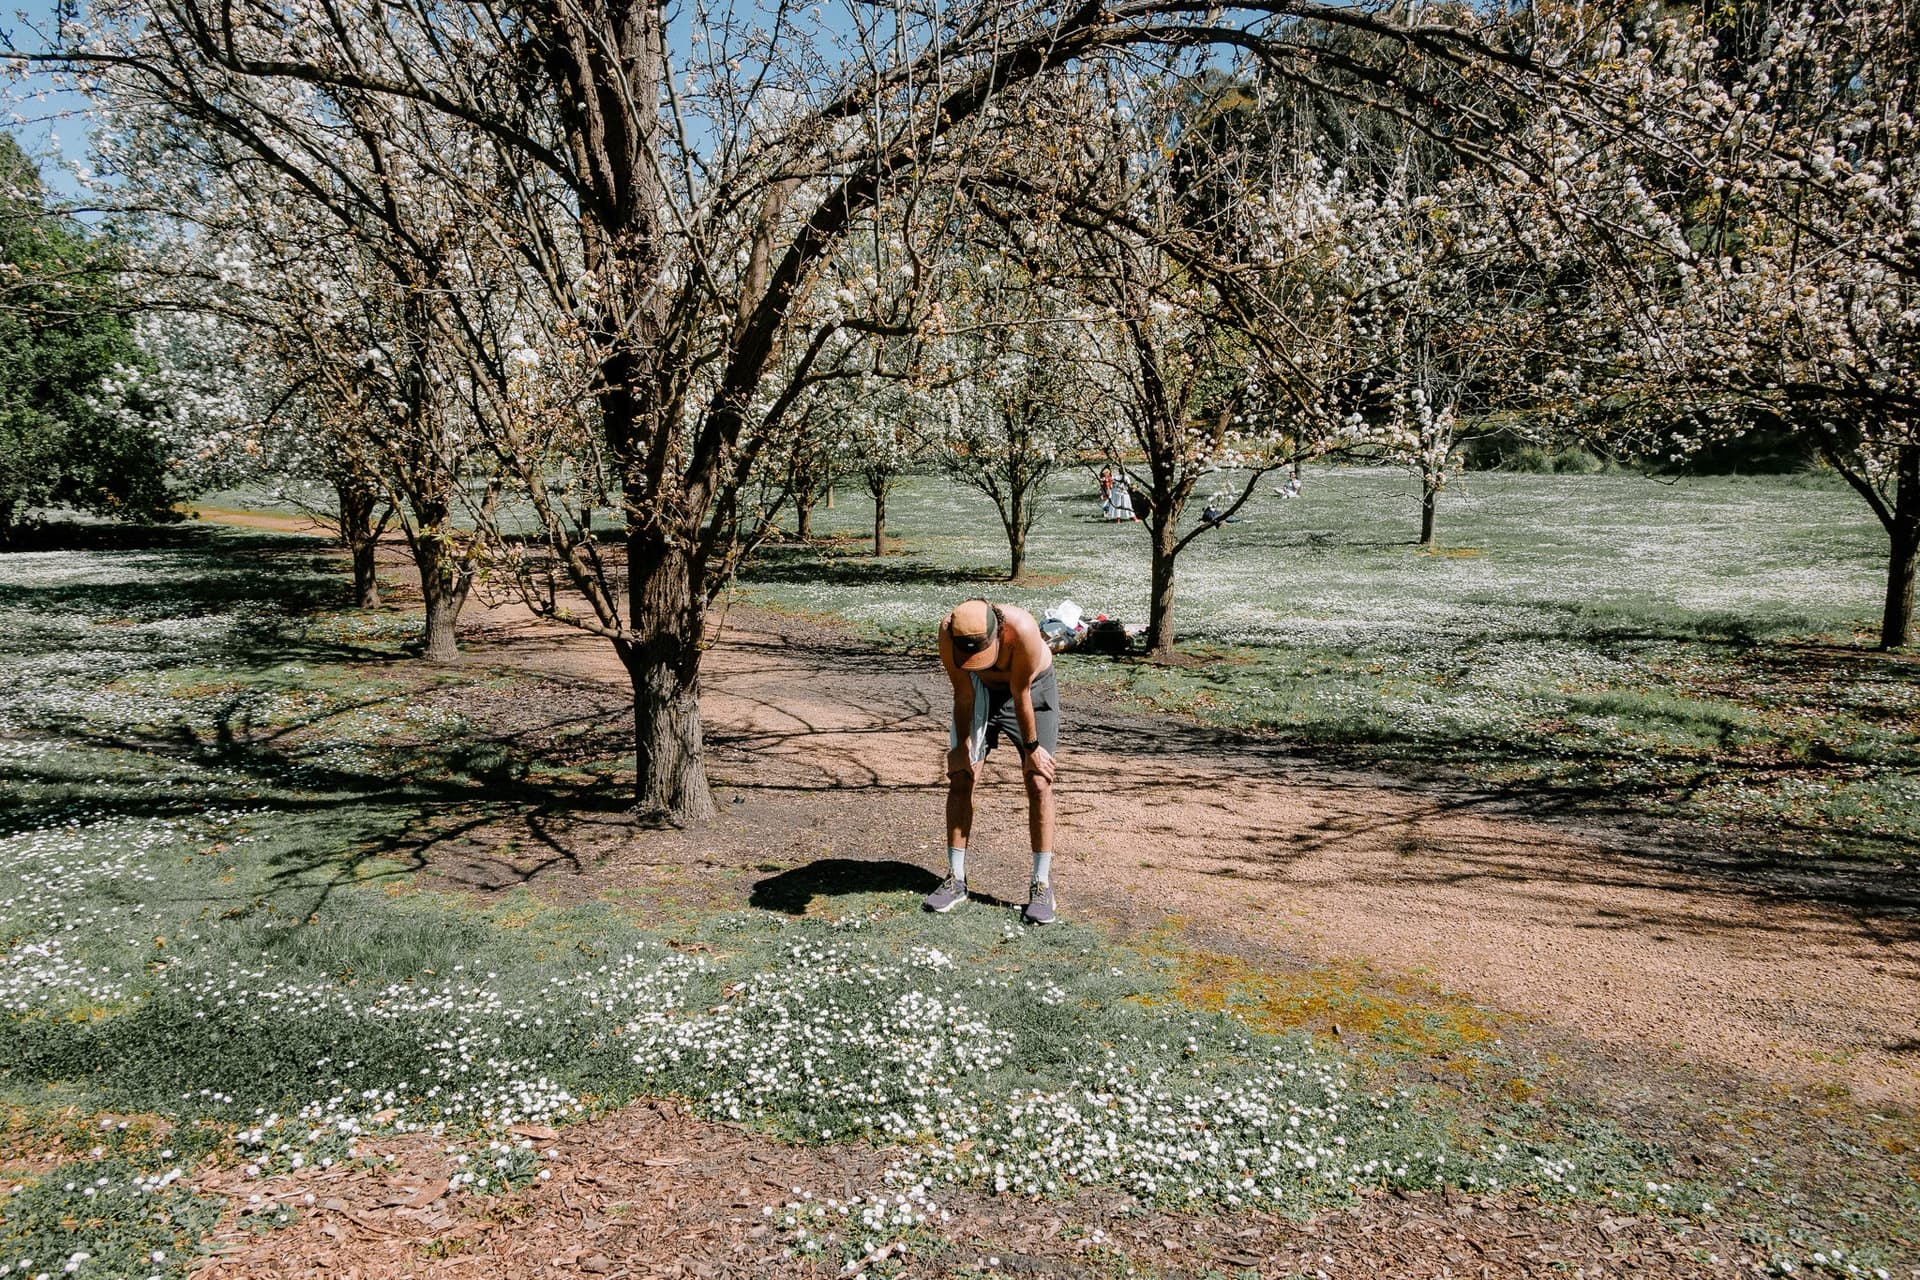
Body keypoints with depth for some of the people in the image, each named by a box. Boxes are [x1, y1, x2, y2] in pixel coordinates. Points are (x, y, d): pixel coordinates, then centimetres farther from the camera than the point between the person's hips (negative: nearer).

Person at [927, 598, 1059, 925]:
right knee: (960, 777, -3)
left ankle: (1042, 885, 0)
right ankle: (956, 879, 7)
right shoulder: (948, 632, -32)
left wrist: (1032, 748, -17)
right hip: (981, 690, 3)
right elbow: (963, 693, -18)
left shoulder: (1022, 629, -40)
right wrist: (962, 747, -10)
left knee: (1039, 782, -8)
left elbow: (1020, 695, -29)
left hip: (1032, 687, -2)